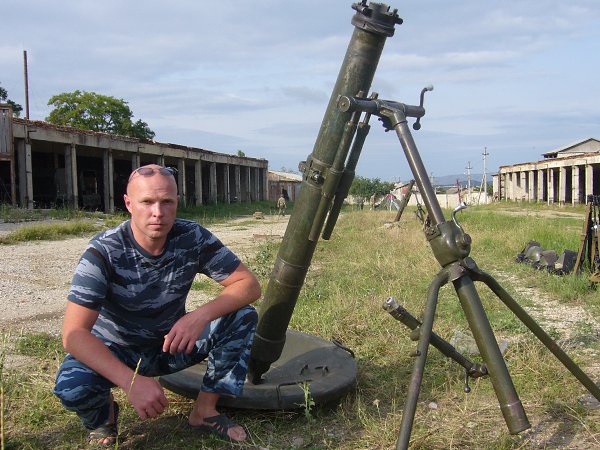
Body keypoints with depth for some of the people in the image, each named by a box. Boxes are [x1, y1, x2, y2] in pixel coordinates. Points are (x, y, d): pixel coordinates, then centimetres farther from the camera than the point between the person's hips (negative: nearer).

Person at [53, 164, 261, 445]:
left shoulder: (193, 238, -17)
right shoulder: (104, 252, -25)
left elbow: (249, 285, -18)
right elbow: (74, 333, -31)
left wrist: (202, 315, -38)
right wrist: (131, 382, -46)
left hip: (172, 342, 3)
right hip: (115, 351, -2)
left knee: (242, 317, -19)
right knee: (71, 387, -33)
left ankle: (204, 411, -3)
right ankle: (103, 413, 5)